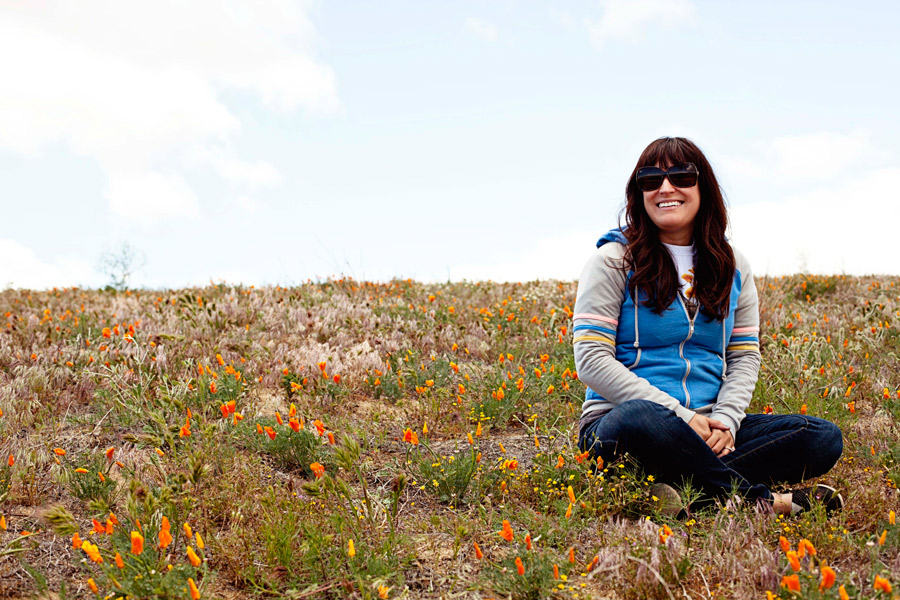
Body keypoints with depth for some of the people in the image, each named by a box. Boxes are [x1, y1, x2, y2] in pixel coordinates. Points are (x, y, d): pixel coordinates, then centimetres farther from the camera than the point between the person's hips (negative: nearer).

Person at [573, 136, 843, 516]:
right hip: (621, 419, -5)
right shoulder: (614, 262, 0)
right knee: (641, 420, -42)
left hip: (705, 428, 5)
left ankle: (678, 491, -30)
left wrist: (725, 418, -10)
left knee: (825, 438, -16)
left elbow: (745, 357, 13)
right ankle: (766, 501, -25)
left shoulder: (733, 267, 15)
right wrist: (681, 415, -17)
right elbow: (591, 361, -9)